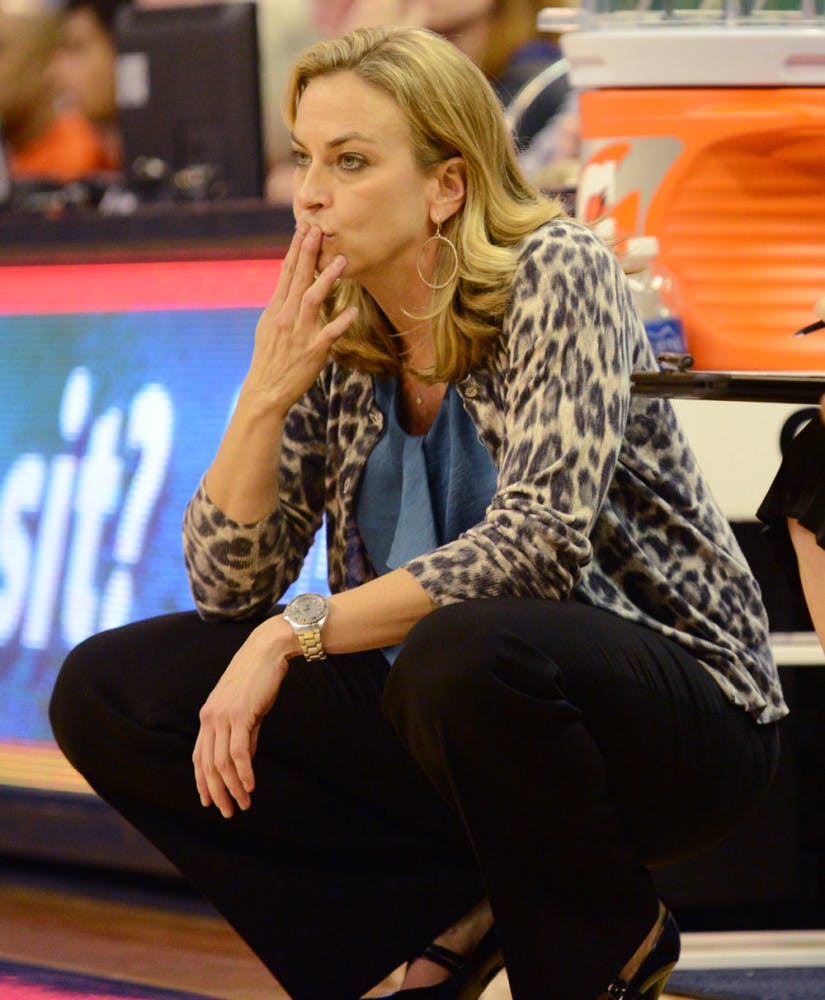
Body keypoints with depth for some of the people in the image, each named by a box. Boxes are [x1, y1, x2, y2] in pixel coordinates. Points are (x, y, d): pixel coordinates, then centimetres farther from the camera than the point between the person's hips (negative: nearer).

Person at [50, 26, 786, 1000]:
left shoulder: (558, 277, -15)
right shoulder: (331, 335, 2)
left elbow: (540, 539, -27)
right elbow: (230, 587, 0)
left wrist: (297, 633, -26)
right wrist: (267, 394, -15)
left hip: (670, 702, -6)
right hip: (448, 704, 6)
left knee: (459, 653, -40)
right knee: (104, 693, -7)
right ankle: (461, 911, -1)